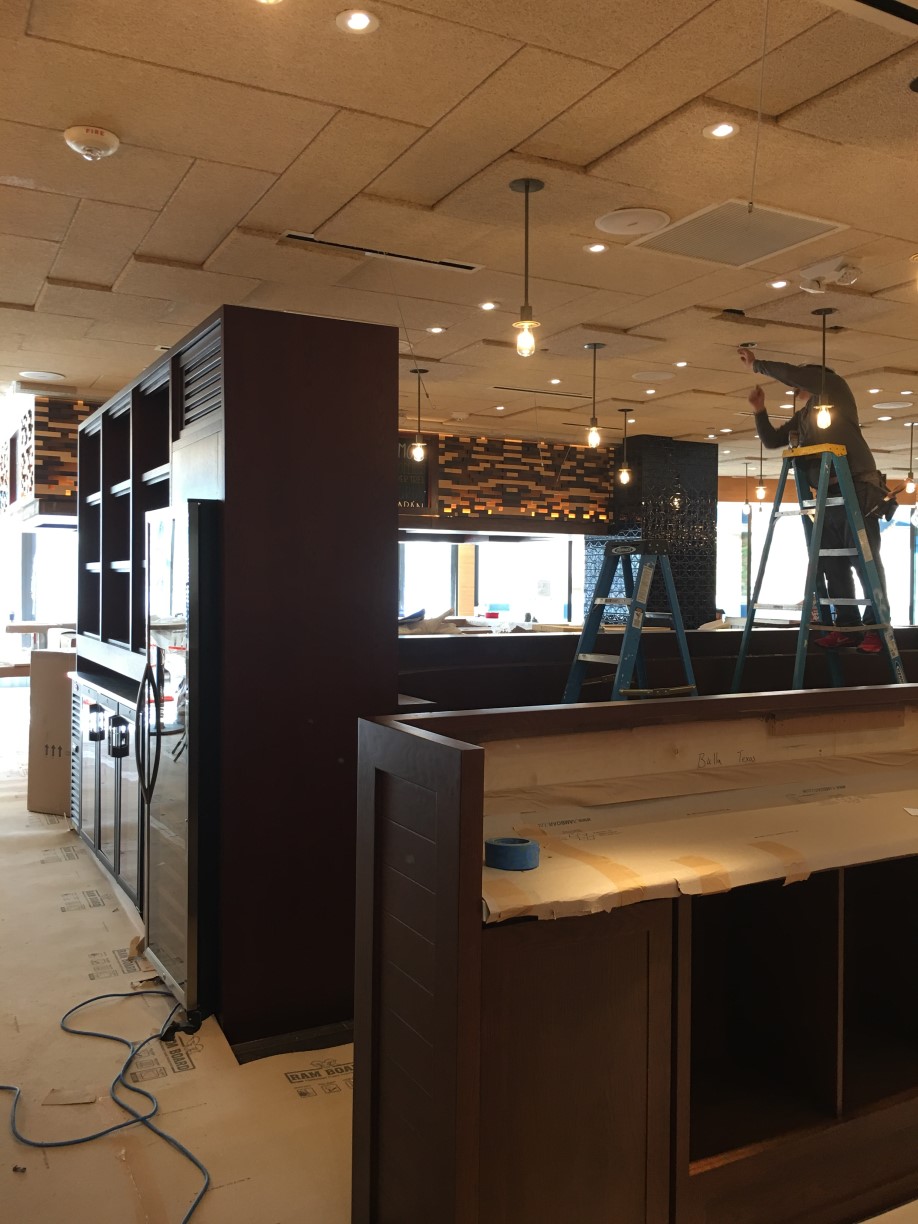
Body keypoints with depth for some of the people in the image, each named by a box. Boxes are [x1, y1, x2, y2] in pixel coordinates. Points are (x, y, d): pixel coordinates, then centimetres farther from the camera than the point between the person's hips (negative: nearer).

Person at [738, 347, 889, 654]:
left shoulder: (835, 388, 4)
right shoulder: (801, 418, 24)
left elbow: (792, 373, -10)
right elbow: (771, 440, 28)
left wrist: (756, 365, 0)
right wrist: (759, 410, 14)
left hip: (858, 490, -8)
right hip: (829, 496, 8)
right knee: (833, 564, 3)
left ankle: (876, 628, -8)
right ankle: (848, 626, 7)